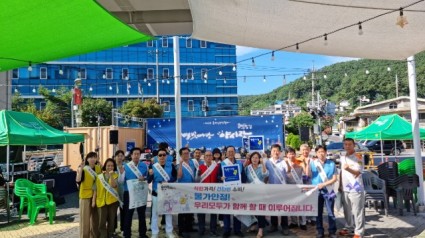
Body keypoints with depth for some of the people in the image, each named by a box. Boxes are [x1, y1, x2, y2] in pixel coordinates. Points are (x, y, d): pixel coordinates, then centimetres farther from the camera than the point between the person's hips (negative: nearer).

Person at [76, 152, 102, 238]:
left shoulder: (98, 168, 4)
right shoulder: (83, 169, -11)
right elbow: (78, 181, -26)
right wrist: (80, 168, -33)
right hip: (85, 195, -5)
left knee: (96, 217, 14)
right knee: (85, 217, -2)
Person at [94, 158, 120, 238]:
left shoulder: (116, 176, 2)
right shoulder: (99, 176, 4)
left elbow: (113, 186, -15)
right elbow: (95, 189, 5)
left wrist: (111, 175, -21)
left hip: (112, 201, 0)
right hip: (101, 201, 0)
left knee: (111, 221, 10)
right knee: (102, 222, -2)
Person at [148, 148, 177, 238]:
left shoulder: (171, 165, -2)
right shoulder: (152, 166, -3)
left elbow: (175, 177, -1)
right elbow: (149, 181, -5)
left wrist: (167, 182, -19)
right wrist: (150, 175, -27)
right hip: (156, 193, -1)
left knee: (169, 212, 12)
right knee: (155, 212, 6)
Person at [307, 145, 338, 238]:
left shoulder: (331, 163, 1)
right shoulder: (313, 163, 3)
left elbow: (334, 179, -2)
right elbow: (309, 174, -9)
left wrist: (323, 184, -13)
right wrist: (307, 164, -20)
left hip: (328, 191, -1)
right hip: (317, 190, 1)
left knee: (330, 212, 1)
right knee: (318, 212, 7)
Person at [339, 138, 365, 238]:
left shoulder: (358, 157, -9)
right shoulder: (342, 158, 11)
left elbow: (357, 173, -17)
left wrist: (348, 169, -36)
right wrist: (340, 185, 16)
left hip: (355, 188, -6)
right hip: (345, 188, 6)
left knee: (357, 211, -1)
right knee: (347, 210, 15)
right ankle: (349, 227, 30)